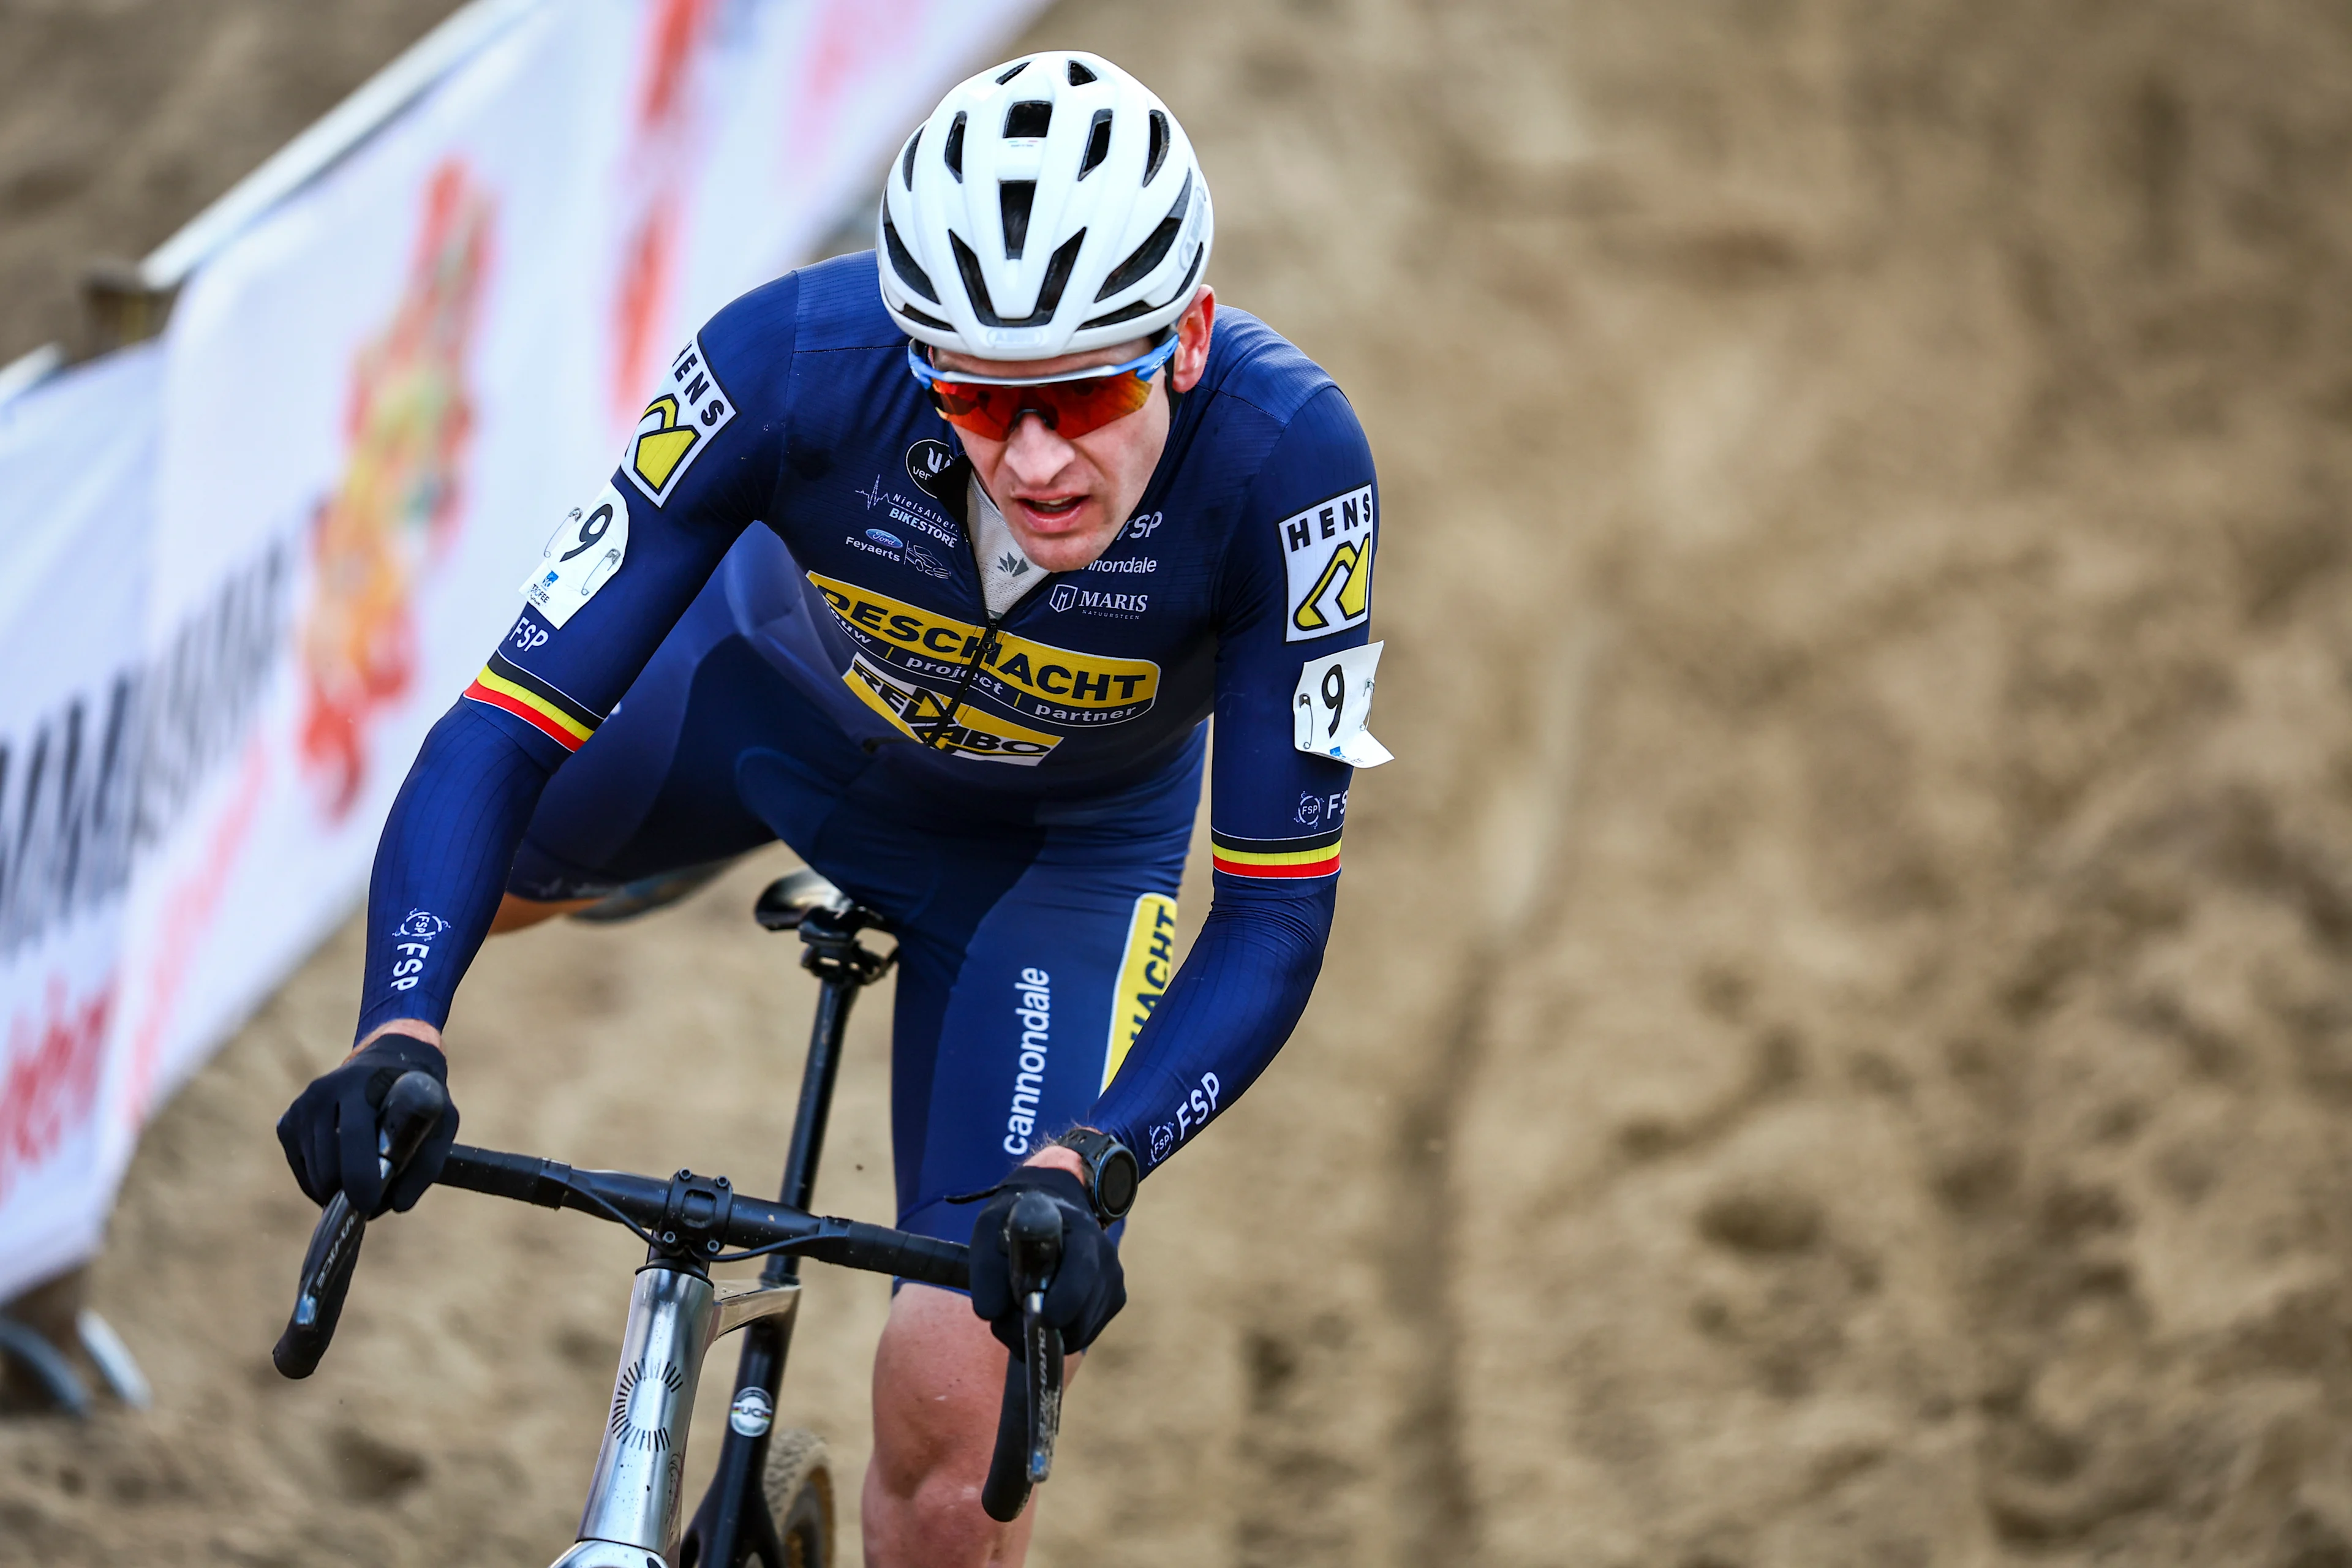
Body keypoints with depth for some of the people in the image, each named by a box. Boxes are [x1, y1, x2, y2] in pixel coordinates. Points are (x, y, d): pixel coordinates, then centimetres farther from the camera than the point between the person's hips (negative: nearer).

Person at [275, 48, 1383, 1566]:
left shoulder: (1284, 460, -39)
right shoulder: (795, 362, -37)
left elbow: (1277, 914, -32)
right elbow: (508, 726, -33)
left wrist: (1086, 1163, -48)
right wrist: (399, 1035, -49)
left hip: (1054, 848, -2)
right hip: (776, 687, 2)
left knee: (958, 1404, -14)